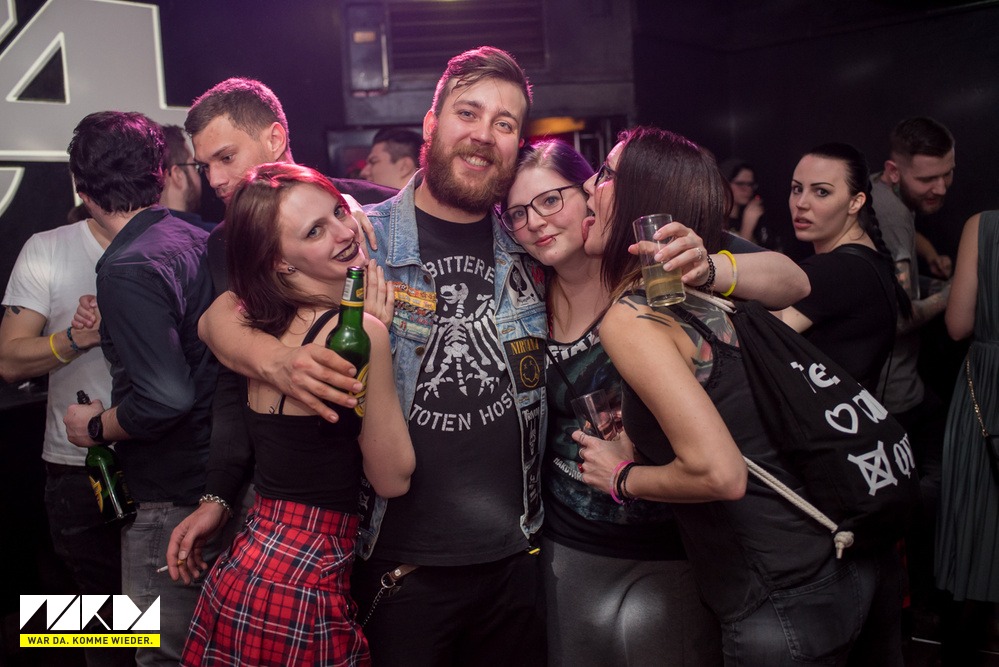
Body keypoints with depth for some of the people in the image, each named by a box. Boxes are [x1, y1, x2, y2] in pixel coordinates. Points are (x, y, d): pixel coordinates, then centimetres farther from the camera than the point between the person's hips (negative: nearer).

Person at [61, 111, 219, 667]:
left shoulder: (127, 269, -19)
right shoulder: (198, 240, 5)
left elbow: (165, 397, -26)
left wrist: (97, 427, -8)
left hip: (170, 496, -8)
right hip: (220, 477, 9)